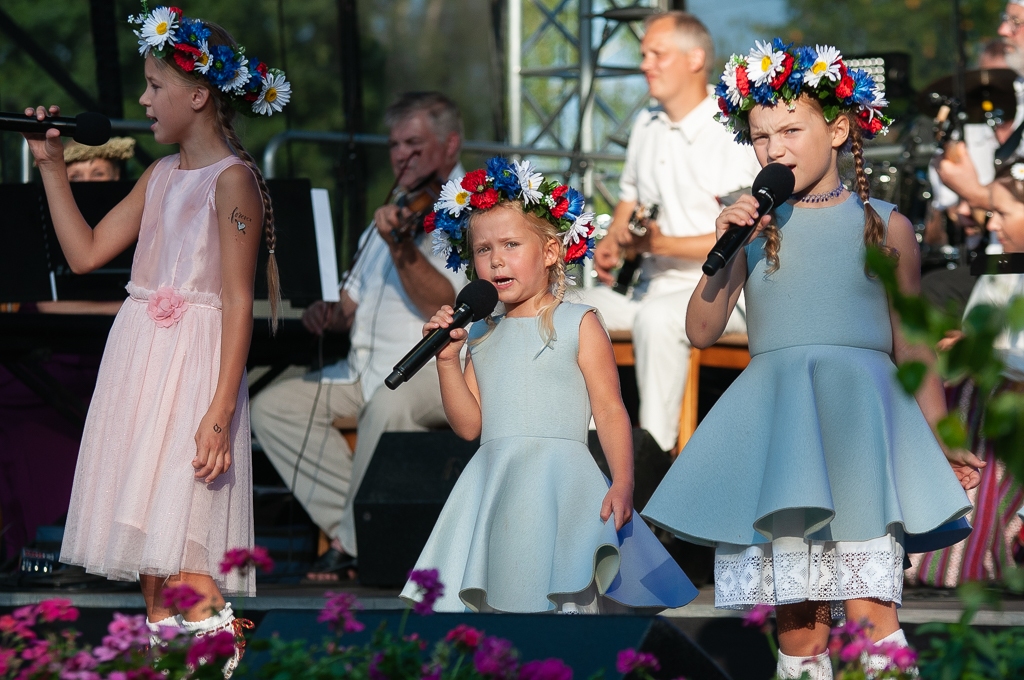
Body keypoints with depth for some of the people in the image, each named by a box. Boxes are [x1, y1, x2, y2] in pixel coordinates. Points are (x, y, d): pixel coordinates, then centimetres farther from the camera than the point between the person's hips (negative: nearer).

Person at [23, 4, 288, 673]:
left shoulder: (233, 178, -11)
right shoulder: (161, 174, 13)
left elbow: (239, 300, -15)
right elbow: (86, 252, 15)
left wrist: (220, 411, -20)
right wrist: (52, 165, 12)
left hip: (198, 358, -9)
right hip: (141, 354, 9)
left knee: (184, 549, -14)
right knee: (146, 520, 10)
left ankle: (211, 665, -12)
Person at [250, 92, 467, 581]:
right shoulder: (393, 214, 21)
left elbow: (448, 310, -19)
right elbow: (353, 303, 24)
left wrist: (400, 248, -31)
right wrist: (328, 313, 0)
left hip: (444, 368, -8)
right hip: (368, 370, 8)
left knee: (388, 404, -38)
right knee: (273, 405, -8)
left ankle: (360, 541, -20)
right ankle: (346, 526, -9)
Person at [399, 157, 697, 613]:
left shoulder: (577, 324, 2)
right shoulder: (480, 336, 16)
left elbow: (610, 409, -2)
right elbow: (469, 425, 11)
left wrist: (623, 484, -13)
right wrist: (447, 358, 1)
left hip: (558, 479, -5)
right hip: (493, 484, 5)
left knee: (560, 597, -18)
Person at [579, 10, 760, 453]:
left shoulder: (734, 134, -12)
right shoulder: (647, 126, 15)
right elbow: (630, 197, 28)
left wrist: (663, 244, -23)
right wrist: (612, 241, 5)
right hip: (652, 283, 8)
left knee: (656, 317, -37)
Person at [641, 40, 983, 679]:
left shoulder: (885, 226, 7)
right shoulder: (753, 226, 10)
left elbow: (911, 345, 11)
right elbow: (702, 331, 5)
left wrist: (940, 442, 8)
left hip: (860, 410, -2)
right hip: (774, 417, 2)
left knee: (870, 609, -14)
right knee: (799, 626, 1)